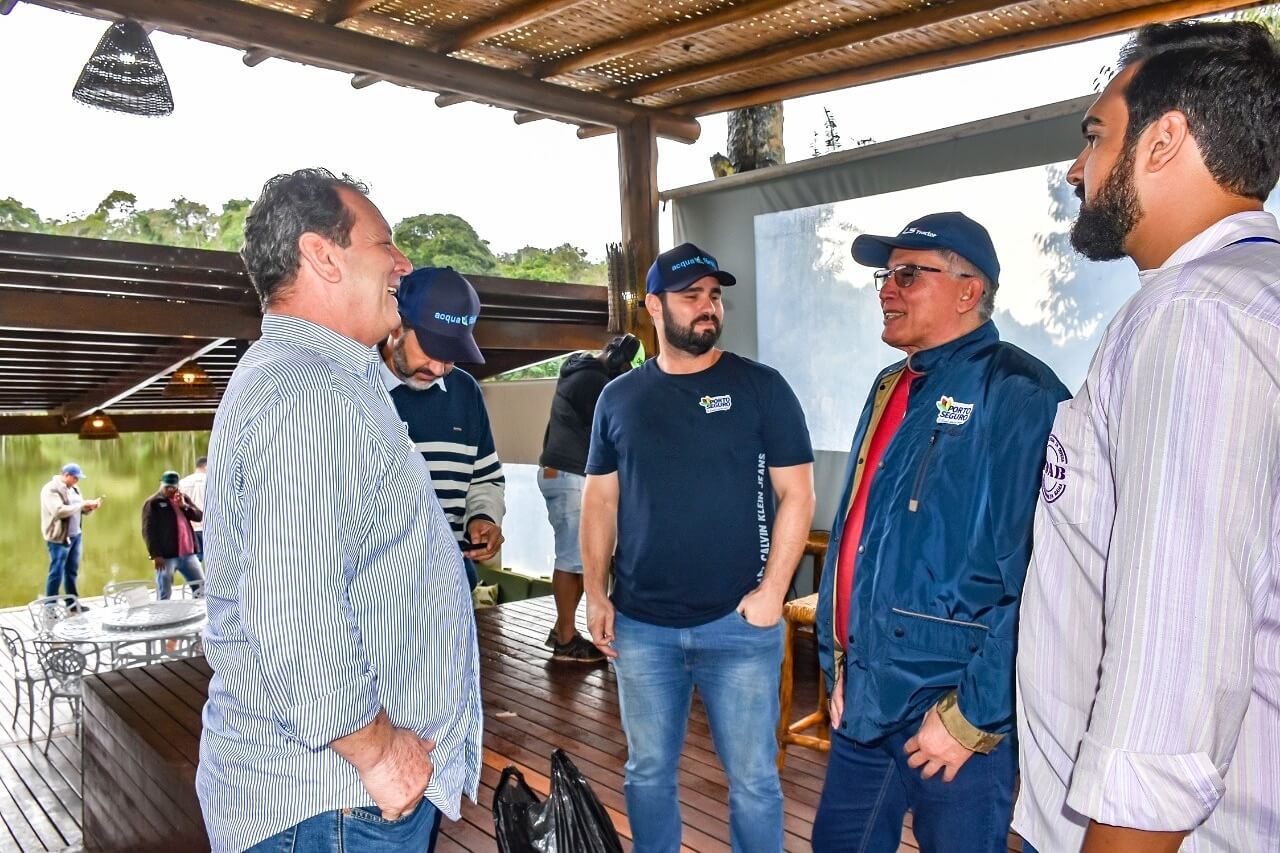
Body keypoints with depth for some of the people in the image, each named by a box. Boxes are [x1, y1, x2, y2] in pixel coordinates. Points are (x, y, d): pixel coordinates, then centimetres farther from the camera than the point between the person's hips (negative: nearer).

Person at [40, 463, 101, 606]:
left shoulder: (73, 488, 12)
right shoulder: (51, 489, -14)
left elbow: (80, 510, 17)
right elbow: (59, 511, -27)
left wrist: (90, 506, -4)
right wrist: (81, 504, -23)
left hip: (75, 535, 8)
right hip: (59, 538, -8)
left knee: (72, 571, 14)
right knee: (56, 573, -3)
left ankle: (73, 603, 23)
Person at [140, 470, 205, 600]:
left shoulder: (184, 498, 15)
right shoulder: (153, 503, -3)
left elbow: (200, 516, 7)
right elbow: (148, 531, -8)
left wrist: (184, 506, -9)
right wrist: (156, 555, -15)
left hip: (188, 554, 5)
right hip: (166, 556, -5)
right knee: (164, 594, -2)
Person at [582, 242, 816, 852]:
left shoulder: (760, 387, -3)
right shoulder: (619, 397, 6)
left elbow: (797, 493, -4)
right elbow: (600, 499, 9)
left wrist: (772, 590, -11)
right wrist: (595, 593, 3)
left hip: (740, 624, -2)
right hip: (639, 626, 3)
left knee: (752, 777, 10)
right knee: (648, 772, 16)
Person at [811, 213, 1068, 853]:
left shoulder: (1015, 394, -15)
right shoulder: (893, 388, 10)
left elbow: (1033, 584, -21)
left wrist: (971, 718, -18)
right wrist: (838, 667, 14)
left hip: (954, 712, -7)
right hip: (862, 704, 8)